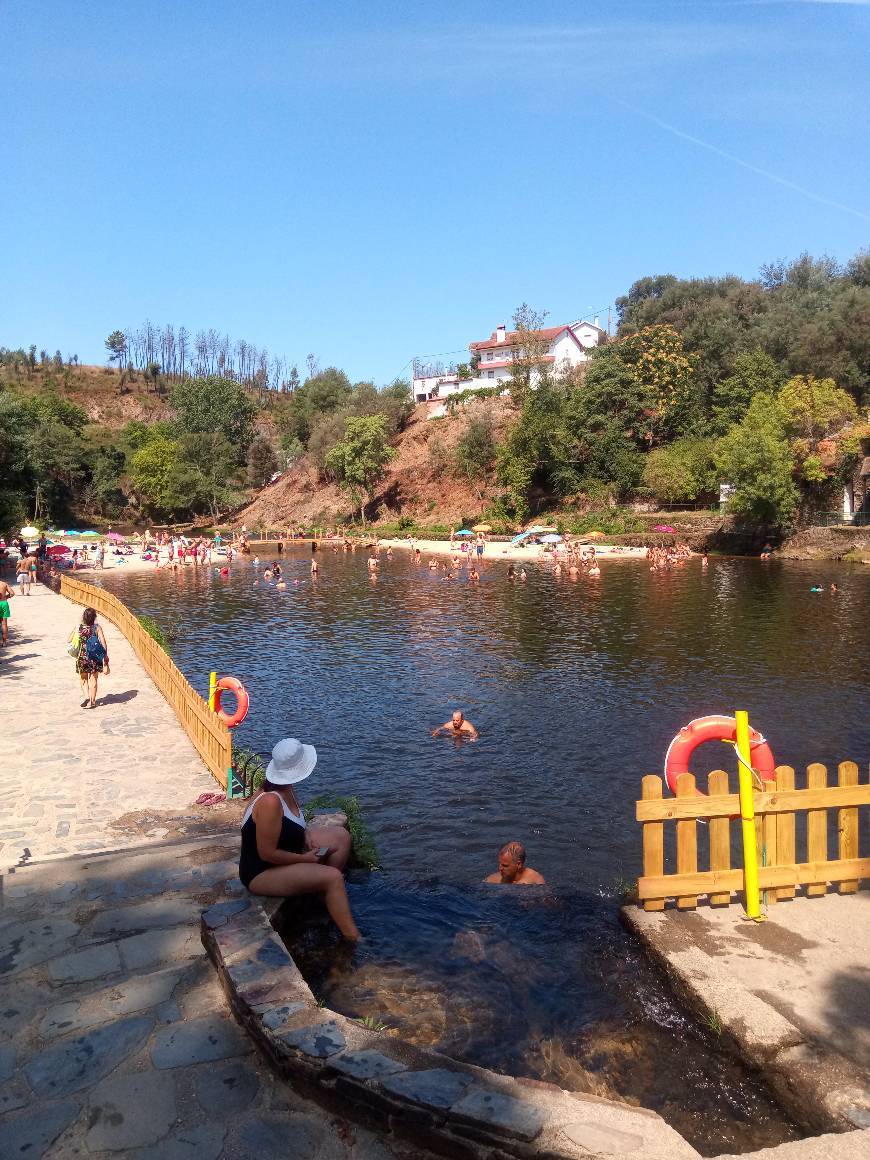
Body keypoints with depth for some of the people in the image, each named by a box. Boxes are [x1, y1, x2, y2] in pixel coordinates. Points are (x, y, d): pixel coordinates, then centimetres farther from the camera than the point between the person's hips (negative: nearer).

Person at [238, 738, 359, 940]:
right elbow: (267, 854, -28)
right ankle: (353, 938, -14)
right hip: (262, 872, -10)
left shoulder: (286, 788, -5)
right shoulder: (270, 802, -33)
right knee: (333, 877, -23)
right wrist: (304, 859, -17)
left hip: (286, 851, 10)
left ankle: (327, 896, 17)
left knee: (341, 836, 7)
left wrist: (306, 832, -3)